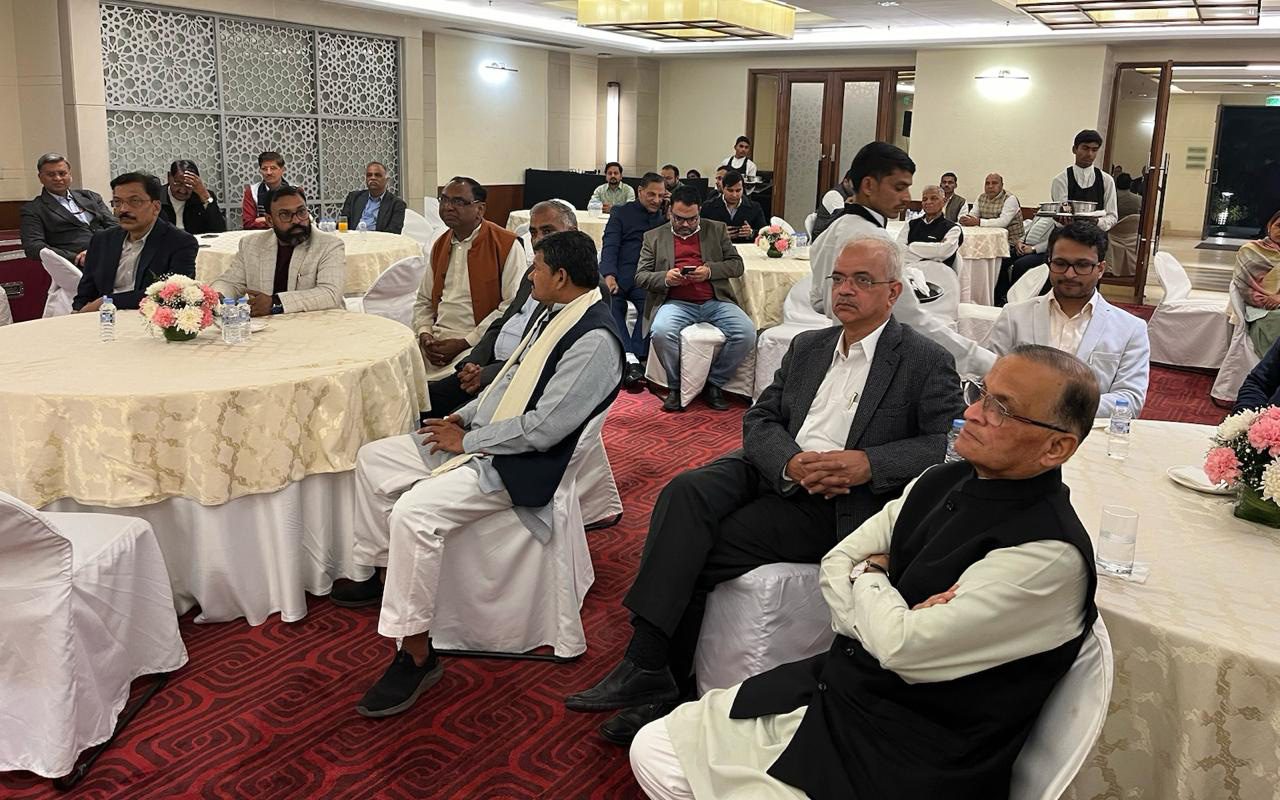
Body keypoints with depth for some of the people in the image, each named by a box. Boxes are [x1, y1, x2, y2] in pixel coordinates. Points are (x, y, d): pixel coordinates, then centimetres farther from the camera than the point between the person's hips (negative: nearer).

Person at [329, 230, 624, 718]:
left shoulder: (595, 340, -21)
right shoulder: (554, 315, 10)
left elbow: (542, 430, -25)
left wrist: (466, 440, -15)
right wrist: (464, 417, 8)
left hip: (516, 466, -11)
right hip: (479, 440, 11)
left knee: (414, 512, -30)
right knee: (372, 458, 13)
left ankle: (416, 656, -17)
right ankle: (382, 575, 29)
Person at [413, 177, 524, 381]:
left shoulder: (507, 245, -6)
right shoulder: (439, 245, 18)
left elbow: (514, 305, -13)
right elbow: (423, 300, 24)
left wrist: (465, 343, -14)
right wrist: (425, 335, 2)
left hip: (477, 344, -6)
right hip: (436, 340, 6)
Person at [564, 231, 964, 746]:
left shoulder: (927, 362, 2)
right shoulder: (807, 347, 19)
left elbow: (953, 445, -8)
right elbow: (759, 419, 11)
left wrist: (869, 462, -21)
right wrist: (791, 462, -11)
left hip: (836, 505, -5)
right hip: (774, 472, 5)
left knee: (695, 552, -21)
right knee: (686, 491, -27)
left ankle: (665, 680, -5)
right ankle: (645, 662, -27)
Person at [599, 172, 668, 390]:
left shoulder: (663, 217, 25)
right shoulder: (621, 213, 15)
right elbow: (610, 246, 1)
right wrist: (609, 275, -15)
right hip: (620, 273, -1)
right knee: (610, 301, -31)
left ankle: (636, 358, -35)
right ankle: (630, 358, -39)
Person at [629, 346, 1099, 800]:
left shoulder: (1050, 554, -23)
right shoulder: (944, 481, 2)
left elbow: (903, 646, -26)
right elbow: (836, 564, 6)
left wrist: (868, 577, -7)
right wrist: (884, 610, -14)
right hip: (831, 687, 7)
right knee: (654, 752, 1)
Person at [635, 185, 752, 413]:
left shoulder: (717, 230, 17)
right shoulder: (654, 237, 14)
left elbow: (737, 265, 12)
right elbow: (640, 276, 9)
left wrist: (710, 270, -8)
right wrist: (665, 278, -12)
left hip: (715, 301, 1)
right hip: (676, 302, -1)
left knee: (746, 333, -25)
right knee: (661, 332, -34)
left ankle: (714, 384, -3)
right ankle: (675, 386, -9)